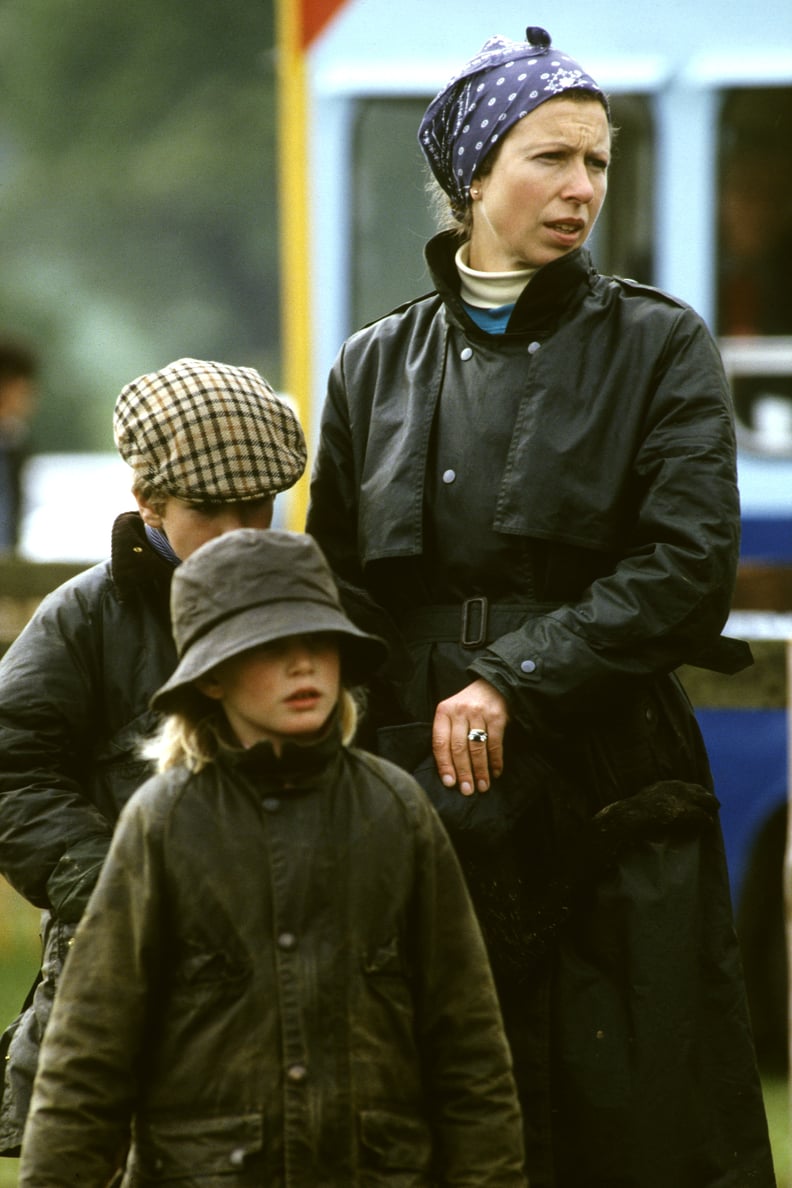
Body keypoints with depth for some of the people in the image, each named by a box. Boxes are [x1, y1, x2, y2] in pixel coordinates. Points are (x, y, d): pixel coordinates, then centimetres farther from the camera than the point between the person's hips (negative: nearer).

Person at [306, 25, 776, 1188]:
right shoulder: (376, 367, 11)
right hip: (427, 808, 2)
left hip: (613, 803, -2)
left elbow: (689, 566, -7)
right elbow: (338, 591, 14)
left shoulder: (657, 346, 4)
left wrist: (516, 680, -14)